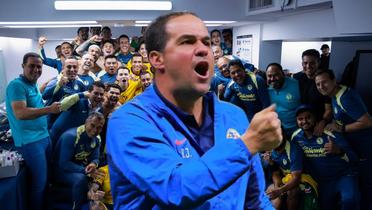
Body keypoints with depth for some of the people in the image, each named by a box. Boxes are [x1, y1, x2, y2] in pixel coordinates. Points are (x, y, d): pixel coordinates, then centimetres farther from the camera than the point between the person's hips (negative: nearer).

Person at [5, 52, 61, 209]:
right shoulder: (17, 85, -16)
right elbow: (20, 113, -28)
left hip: (44, 136, 9)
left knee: (45, 177, 20)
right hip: (29, 141, -9)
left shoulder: (33, 85, 12)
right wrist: (49, 109, -33)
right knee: (39, 181, -1)